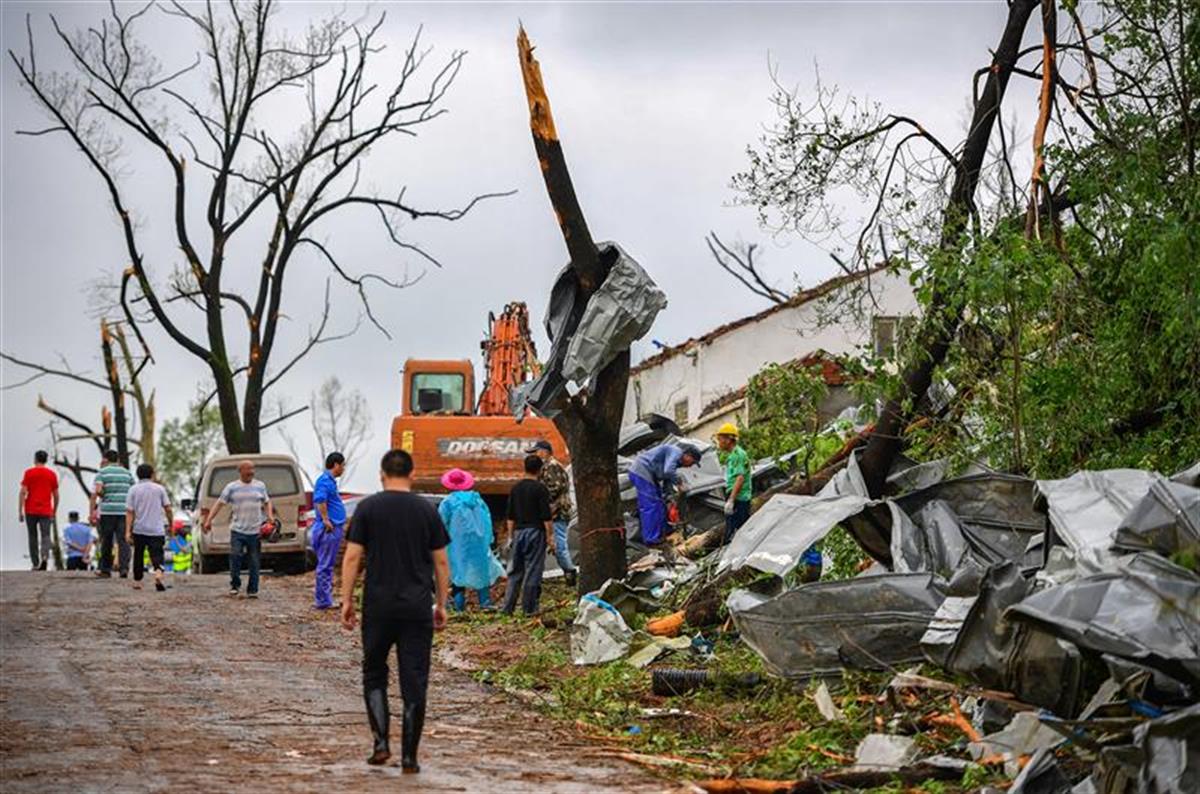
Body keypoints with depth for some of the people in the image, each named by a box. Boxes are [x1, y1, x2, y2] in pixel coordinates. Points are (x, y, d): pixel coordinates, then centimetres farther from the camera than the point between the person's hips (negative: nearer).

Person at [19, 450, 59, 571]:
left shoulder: (29, 473, 1)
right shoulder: (52, 474, 7)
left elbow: (23, 492, -5)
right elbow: (56, 495, 10)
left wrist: (20, 511, -3)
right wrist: (54, 512, 21)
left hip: (31, 511, -1)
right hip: (46, 511, 1)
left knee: (33, 537, 10)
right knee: (45, 535, -5)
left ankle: (35, 564, 12)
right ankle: (45, 555, -33)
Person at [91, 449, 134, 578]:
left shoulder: (102, 472, 2)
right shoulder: (127, 473, 12)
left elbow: (97, 491, -11)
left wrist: (91, 512, 0)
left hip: (107, 510, -2)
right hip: (125, 511, 2)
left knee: (106, 541, 7)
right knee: (123, 540, -2)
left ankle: (105, 569, 14)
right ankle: (124, 567, -17)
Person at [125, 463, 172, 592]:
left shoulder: (133, 490, 2)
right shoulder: (159, 489, 3)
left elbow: (129, 512, -3)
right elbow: (167, 508, 1)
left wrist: (128, 531, -6)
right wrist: (171, 522, 16)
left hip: (139, 529, 1)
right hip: (156, 529, -1)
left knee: (138, 555, 17)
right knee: (156, 554, -5)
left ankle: (137, 581, 23)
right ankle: (158, 572, -33)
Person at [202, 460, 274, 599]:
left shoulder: (260, 486, 11)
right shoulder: (232, 487, 4)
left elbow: (267, 503, 19)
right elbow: (219, 504, 2)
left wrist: (270, 517, 0)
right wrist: (208, 521, -7)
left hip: (255, 531, 2)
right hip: (237, 530, -2)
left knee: (254, 561, 2)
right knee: (235, 556, -15)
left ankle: (252, 590, 8)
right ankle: (235, 586, -1)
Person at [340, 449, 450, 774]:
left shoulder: (368, 508, 0)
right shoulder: (427, 510, 4)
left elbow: (352, 557, -4)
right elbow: (441, 562, 5)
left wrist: (346, 600, 3)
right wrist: (441, 605, 12)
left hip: (378, 606, 0)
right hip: (417, 608, 1)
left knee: (374, 674, 15)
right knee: (414, 682, 3)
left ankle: (381, 742, 1)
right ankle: (409, 756, 3)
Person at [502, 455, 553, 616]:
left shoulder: (515, 488, 8)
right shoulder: (540, 489, -9)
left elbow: (510, 516, 12)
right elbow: (546, 516, -12)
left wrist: (511, 536, 19)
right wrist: (550, 536, -6)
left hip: (519, 532, 5)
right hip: (536, 531, -5)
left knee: (515, 571, 9)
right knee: (533, 571, -1)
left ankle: (508, 607, 6)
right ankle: (529, 608, 0)